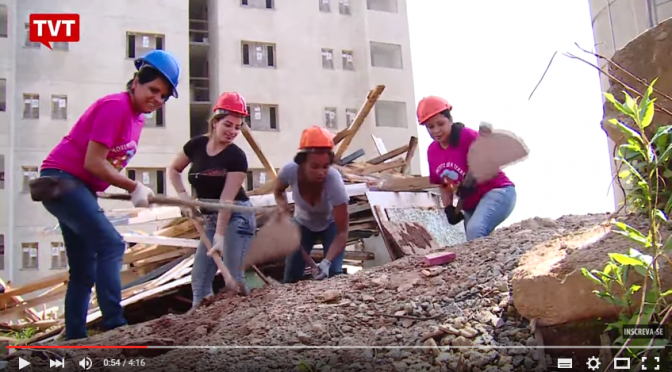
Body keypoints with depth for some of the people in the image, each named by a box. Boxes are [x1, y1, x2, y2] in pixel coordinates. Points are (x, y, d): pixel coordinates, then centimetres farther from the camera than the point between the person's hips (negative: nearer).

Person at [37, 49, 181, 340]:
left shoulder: (137, 116, 9)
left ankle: (74, 342, 16)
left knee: (84, 273, 10)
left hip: (80, 188, 10)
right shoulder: (115, 106, -18)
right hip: (61, 182, -10)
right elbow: (93, 162, -21)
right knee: (110, 245, -21)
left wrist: (135, 191, 3)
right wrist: (134, 188, -13)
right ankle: (115, 327, -24)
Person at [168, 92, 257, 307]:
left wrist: (220, 235, -24)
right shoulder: (196, 145, 0)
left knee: (233, 276, -13)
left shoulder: (237, 157, -14)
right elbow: (174, 170, 16)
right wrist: (183, 195, -1)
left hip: (236, 217, -6)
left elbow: (227, 198, -20)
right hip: (211, 219, 6)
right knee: (199, 277, 6)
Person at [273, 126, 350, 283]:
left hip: (330, 225, -2)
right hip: (303, 224, 3)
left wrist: (327, 262, -50)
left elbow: (342, 231, -38)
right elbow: (278, 191, -5)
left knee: (334, 273, -15)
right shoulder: (290, 171, -33)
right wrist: (284, 210, -26)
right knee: (291, 276, 2)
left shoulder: (334, 181, -40)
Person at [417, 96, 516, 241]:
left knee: (475, 230, -32)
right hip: (470, 204, 8)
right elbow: (444, 185, 13)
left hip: (497, 192, -8)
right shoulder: (432, 151, 3)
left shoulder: (467, 135, -17)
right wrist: (449, 208, 0)